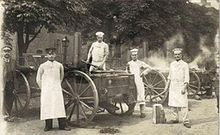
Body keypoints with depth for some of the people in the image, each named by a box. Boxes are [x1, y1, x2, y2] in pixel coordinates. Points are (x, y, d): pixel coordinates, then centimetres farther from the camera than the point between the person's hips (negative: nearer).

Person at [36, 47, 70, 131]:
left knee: (60, 105, -3)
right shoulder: (43, 66, 1)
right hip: (46, 90, -1)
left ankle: (62, 125, 1)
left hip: (57, 89, 1)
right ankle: (48, 125, 9)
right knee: (47, 106, -1)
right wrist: (43, 89, 6)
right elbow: (38, 79, 9)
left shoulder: (59, 65, 5)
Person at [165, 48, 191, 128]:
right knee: (173, 103, 7)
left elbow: (187, 78, -7)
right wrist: (167, 85, 14)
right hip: (173, 86, 5)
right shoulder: (172, 64, 12)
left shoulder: (185, 65, -3)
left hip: (181, 86, -5)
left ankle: (186, 121, -4)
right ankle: (175, 118, 19)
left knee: (183, 104, -8)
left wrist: (184, 88, -16)